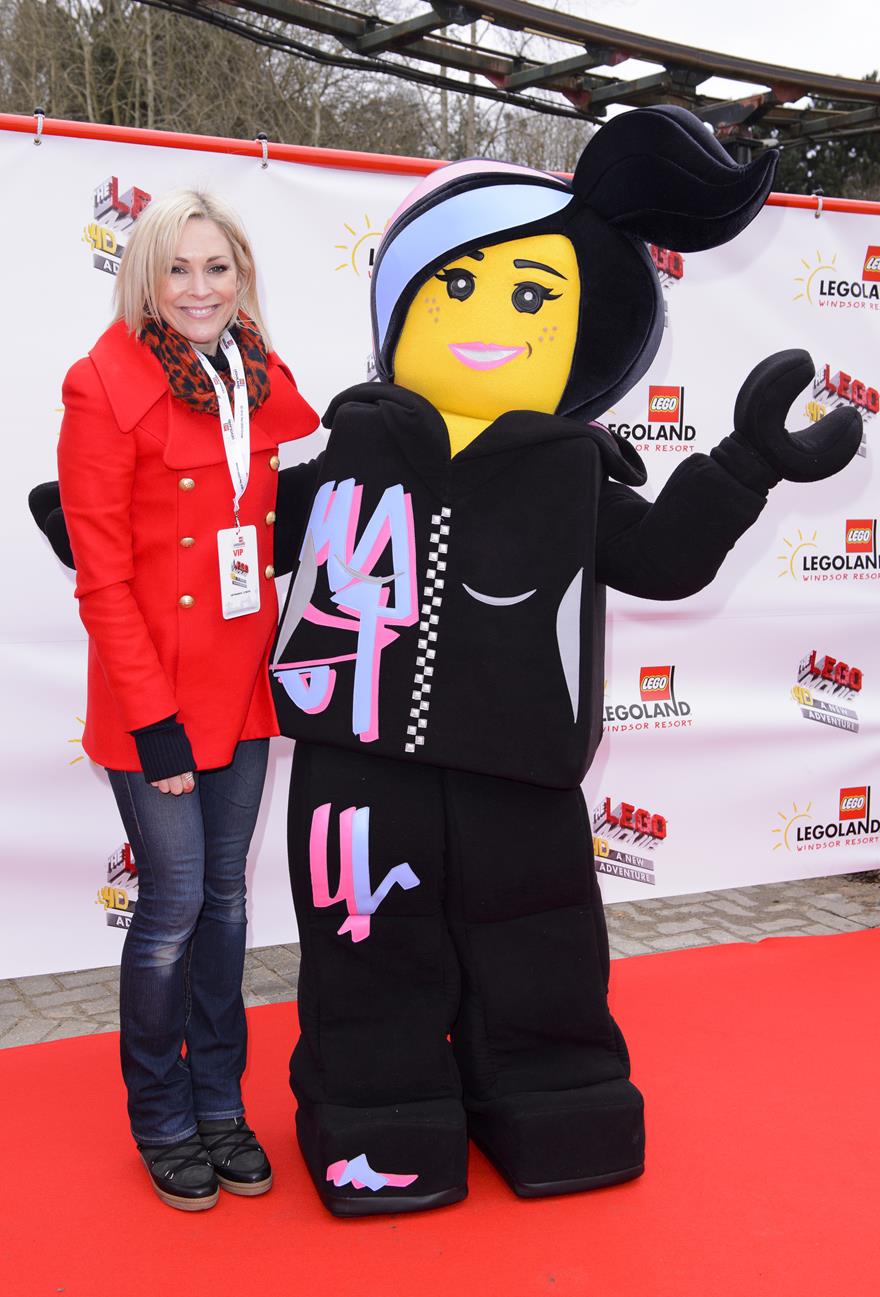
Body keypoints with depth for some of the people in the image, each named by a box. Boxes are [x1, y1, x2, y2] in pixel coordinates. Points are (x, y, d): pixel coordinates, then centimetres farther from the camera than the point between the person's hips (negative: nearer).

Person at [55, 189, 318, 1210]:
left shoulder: (264, 383, 7)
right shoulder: (105, 388, -10)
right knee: (175, 906, 2)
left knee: (226, 896, 14)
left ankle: (219, 1104, 31)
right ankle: (162, 1123, 25)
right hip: (155, 698, -5)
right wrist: (152, 720, -15)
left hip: (244, 686, 5)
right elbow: (101, 576, -12)